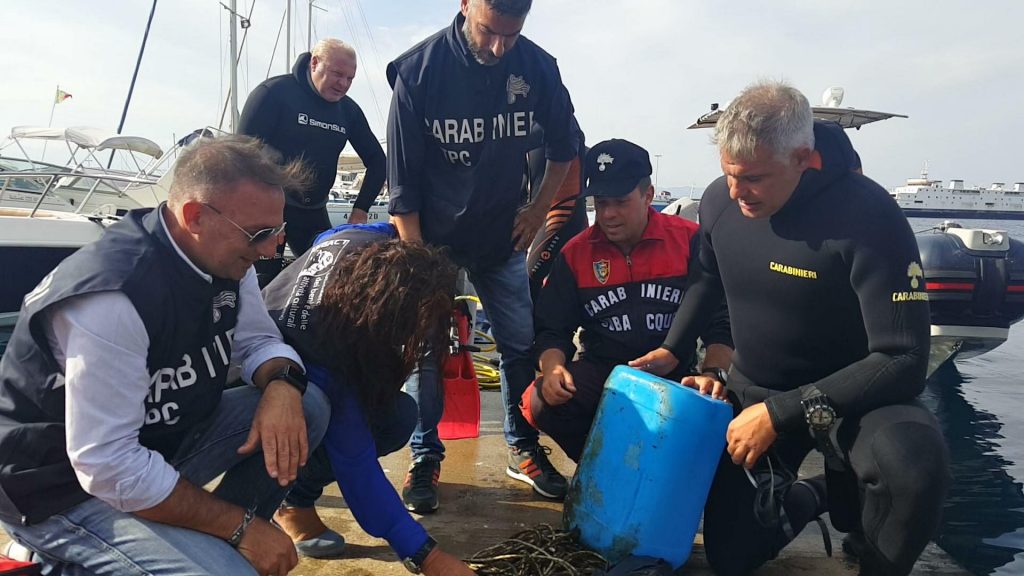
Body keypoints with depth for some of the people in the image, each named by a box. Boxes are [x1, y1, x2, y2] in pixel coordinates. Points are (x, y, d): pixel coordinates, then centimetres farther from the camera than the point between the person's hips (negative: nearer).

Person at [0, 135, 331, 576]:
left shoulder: (224, 257, -8)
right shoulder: (113, 296, -32)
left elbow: (260, 341, 5)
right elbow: (107, 467, -30)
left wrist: (282, 386, -21)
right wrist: (242, 527, -23)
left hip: (164, 436, 8)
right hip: (66, 487, -7)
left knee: (308, 407, -7)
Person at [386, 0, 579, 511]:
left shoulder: (538, 67, -10)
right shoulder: (419, 68, -17)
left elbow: (563, 146, 10)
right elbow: (402, 180, -13)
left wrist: (538, 209, 5)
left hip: (501, 238, 3)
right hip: (432, 237, -2)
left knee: (522, 344, 5)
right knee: (425, 349, -1)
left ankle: (523, 449, 24)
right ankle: (424, 459, 16)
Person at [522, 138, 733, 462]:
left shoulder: (690, 240, -2)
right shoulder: (575, 253, 5)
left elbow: (720, 318, -2)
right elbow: (553, 328, 6)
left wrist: (713, 373, -19)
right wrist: (553, 368, -15)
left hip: (675, 375, -2)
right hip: (602, 372, 2)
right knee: (541, 403, -24)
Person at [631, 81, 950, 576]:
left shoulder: (867, 216, -26)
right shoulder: (718, 201, -9)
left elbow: (904, 361, -27)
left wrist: (781, 414, -29)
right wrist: (671, 349, 1)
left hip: (852, 394, -4)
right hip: (753, 392, 5)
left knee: (914, 465, -38)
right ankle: (818, 496, 33)